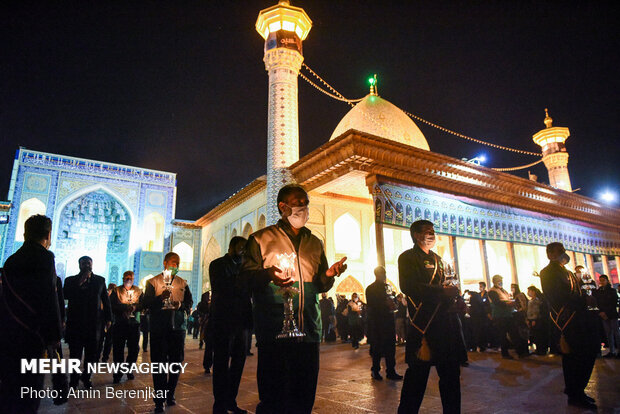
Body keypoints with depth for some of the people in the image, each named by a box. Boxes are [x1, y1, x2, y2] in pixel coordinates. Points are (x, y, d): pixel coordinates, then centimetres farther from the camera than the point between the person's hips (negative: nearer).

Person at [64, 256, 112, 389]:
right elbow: (66, 296, -9)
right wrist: (79, 283, -14)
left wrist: (108, 318, 5)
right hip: (75, 322, -1)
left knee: (92, 353, 7)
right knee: (75, 353, 4)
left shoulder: (100, 280, 9)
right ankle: (74, 378, 21)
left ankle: (86, 377, 26)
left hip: (94, 322, 1)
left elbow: (106, 300, 9)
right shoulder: (70, 280, 6)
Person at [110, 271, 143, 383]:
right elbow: (112, 306, -6)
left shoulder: (138, 291, 12)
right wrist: (126, 307, -17)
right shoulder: (116, 291, 7)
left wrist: (134, 307, -18)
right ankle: (117, 374, 12)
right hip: (119, 323, -2)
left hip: (134, 324, 2)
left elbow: (142, 305, 1)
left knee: (134, 349, 4)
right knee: (118, 349, 0)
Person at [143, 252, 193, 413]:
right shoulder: (153, 282, 6)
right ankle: (159, 400, 6)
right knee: (159, 362, -2)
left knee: (176, 362, 6)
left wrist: (181, 305, -9)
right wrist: (161, 298, -19)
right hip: (159, 327, -3)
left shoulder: (183, 283, 14)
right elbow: (146, 303, -2)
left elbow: (189, 303, 13)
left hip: (178, 327, 3)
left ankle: (170, 395, 22)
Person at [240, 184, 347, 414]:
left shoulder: (315, 243, 17)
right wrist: (268, 275, -22)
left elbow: (320, 285, 19)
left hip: (309, 330, 4)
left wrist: (329, 274, -3)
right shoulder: (261, 238, 5)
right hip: (273, 331, -4)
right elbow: (246, 275, -2)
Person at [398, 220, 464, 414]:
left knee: (451, 372, 13)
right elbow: (409, 287, -17)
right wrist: (443, 291, -16)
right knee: (418, 373, -2)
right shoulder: (408, 257, -3)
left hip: (445, 321, 8)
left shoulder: (437, 259, 22)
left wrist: (451, 293, 5)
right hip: (423, 323, -8)